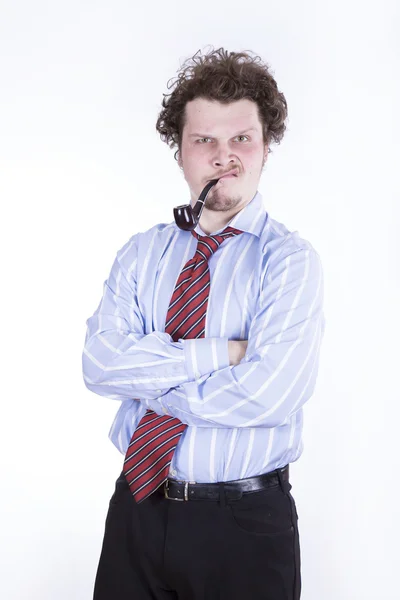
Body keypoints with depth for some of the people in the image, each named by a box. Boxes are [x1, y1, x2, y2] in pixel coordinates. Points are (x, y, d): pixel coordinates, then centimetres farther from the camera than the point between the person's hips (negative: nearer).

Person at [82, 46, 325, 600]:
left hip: (247, 523, -3)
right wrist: (217, 353, -18)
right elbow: (99, 362, -9)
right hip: (138, 508, 4)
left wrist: (145, 379, -11)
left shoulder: (290, 259, -9)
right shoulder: (142, 252, 4)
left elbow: (266, 395, -22)